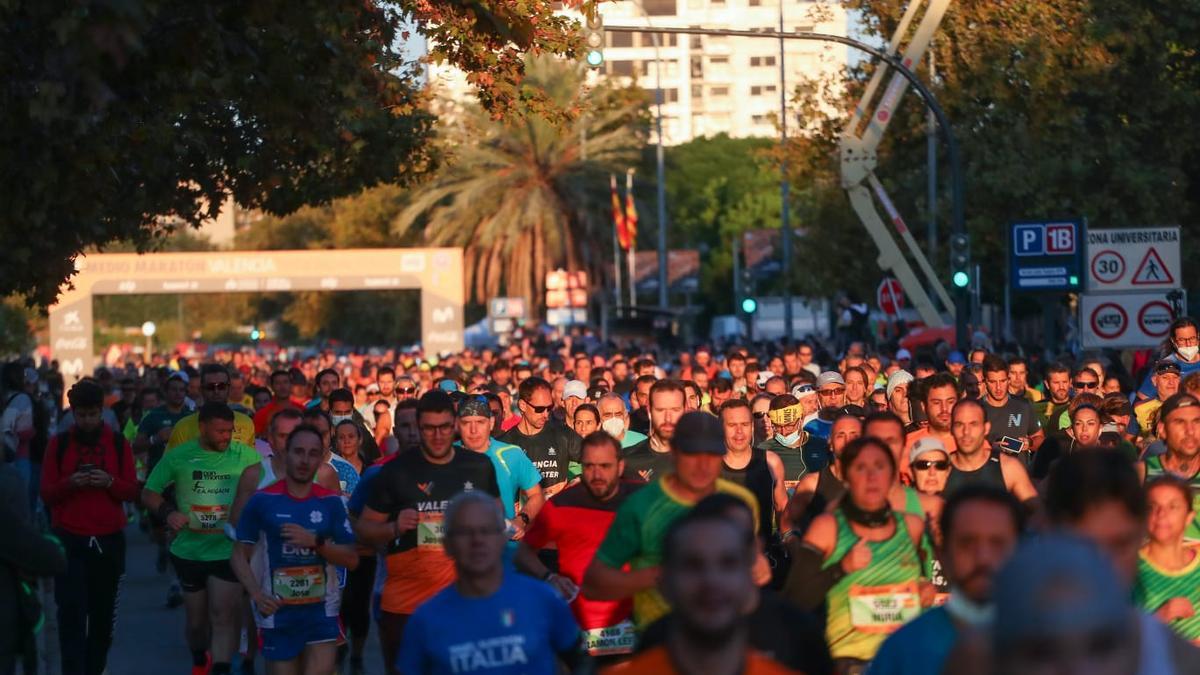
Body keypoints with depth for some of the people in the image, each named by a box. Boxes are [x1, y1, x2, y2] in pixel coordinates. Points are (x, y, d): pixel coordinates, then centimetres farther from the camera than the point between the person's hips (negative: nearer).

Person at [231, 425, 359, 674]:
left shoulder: (331, 502, 3)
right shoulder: (262, 500, -3)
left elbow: (352, 559, 3)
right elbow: (239, 556, 1)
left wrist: (316, 542, -14)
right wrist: (256, 594, -15)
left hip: (322, 611, 1)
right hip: (278, 612, -1)